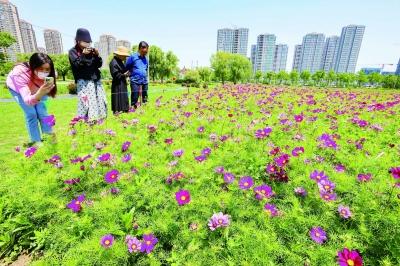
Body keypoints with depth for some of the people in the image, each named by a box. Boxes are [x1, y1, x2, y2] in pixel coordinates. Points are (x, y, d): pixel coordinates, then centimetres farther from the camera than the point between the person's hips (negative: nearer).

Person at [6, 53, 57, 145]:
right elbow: (27, 100, -55)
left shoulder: (50, 74, -33)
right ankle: (37, 142, 0)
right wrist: (39, 94, -71)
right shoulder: (20, 73, -44)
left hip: (35, 88, 3)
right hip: (16, 87, -3)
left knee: (42, 111, -6)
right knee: (31, 114, -12)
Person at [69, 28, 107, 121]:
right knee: (86, 103, -15)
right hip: (84, 82, -5)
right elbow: (76, 65, -8)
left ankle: (99, 120, 13)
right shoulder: (73, 51, 5)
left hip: (96, 80, 5)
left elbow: (99, 64, 12)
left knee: (100, 102, 3)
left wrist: (97, 55, -3)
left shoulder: (91, 50, 17)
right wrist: (83, 55, -15)